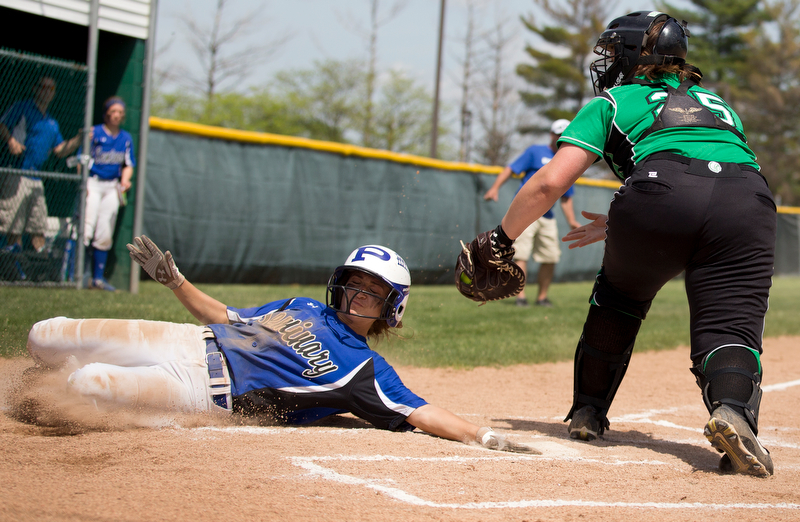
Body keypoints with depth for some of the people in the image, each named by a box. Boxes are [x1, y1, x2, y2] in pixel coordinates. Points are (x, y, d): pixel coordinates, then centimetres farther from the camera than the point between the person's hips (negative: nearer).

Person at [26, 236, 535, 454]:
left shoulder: (363, 369, -1)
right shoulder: (301, 306, 18)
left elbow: (420, 412, -9)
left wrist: (484, 435, -22)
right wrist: (173, 277, 15)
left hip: (206, 391, -6)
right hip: (195, 342, 6)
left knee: (87, 384, -26)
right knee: (47, 337, 0)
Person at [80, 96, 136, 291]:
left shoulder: (126, 138, 12)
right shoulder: (95, 133, -3)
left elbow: (129, 165, 15)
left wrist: (125, 180, -5)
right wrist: (84, 183, -16)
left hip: (112, 186, 5)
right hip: (93, 183, -5)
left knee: (105, 234, 5)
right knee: (87, 229, -16)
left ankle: (98, 277, 10)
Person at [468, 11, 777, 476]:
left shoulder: (613, 102, 26)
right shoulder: (719, 105, 40)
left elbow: (551, 182, 14)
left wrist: (503, 237, 27)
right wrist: (621, 227, 46)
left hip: (658, 192, -2)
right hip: (751, 204, 2)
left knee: (618, 299, 25)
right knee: (731, 327, 0)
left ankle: (589, 412, 31)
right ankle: (733, 408, -31)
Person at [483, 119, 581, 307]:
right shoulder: (536, 152, 4)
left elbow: (566, 198, 22)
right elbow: (511, 169, -3)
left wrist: (572, 221, 9)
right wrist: (495, 187, -18)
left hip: (547, 217, 5)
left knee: (550, 258, 3)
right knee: (521, 254, -12)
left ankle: (542, 297, 15)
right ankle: (520, 296, -12)